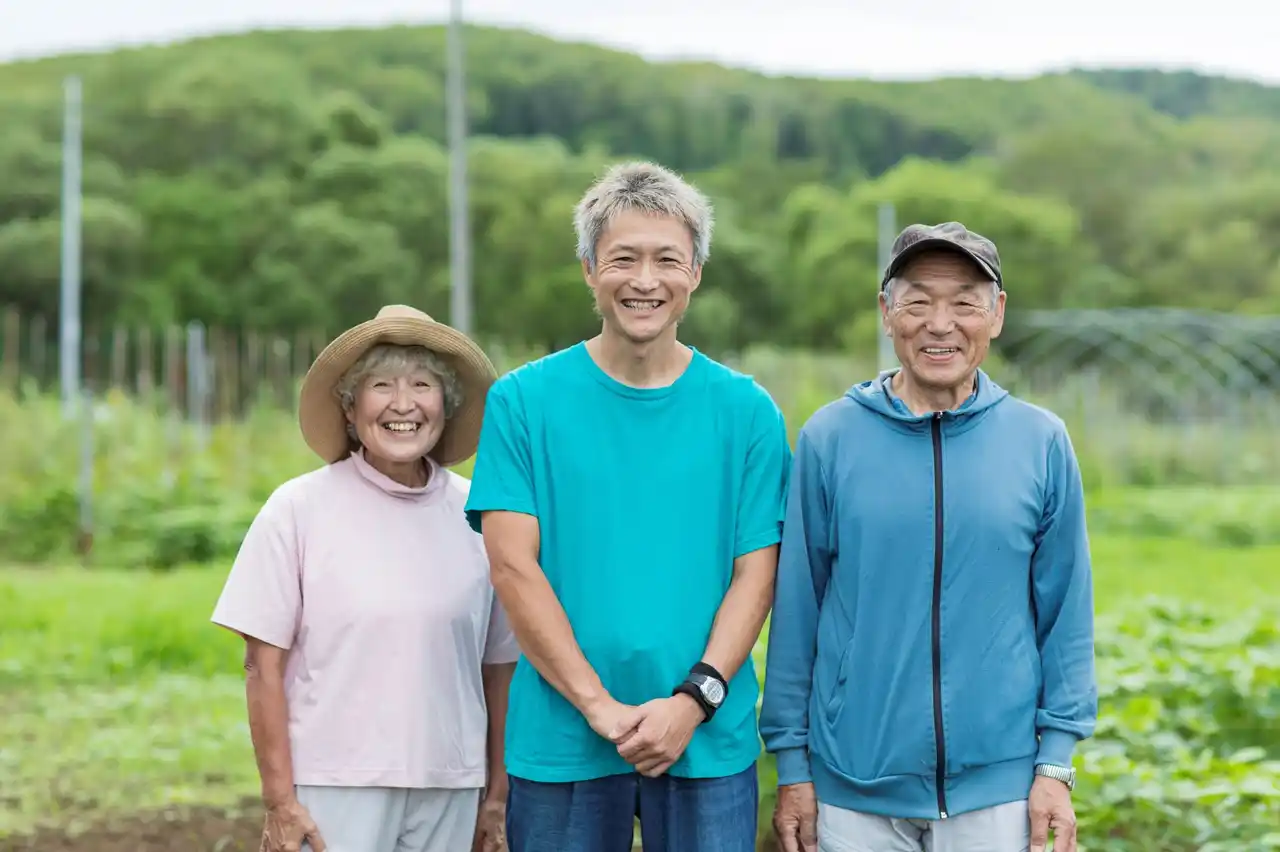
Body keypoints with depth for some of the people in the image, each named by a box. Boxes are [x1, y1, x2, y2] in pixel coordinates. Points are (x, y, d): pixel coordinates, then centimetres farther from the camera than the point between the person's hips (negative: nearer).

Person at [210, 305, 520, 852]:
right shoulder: (300, 508, -4)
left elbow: (500, 664, 10)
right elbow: (264, 664, -4)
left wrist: (497, 795, 10)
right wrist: (280, 801, -7)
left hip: (448, 793, 3)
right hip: (335, 788, -3)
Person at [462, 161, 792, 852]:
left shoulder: (746, 411, 5)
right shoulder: (522, 401, 2)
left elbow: (755, 575, 1)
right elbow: (512, 565, -4)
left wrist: (693, 700, -12)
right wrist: (599, 705, -12)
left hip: (709, 742, 1)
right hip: (560, 741, 0)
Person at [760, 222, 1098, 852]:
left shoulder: (1042, 441, 1)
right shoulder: (829, 438, -2)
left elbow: (1066, 614, 4)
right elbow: (796, 609, 1)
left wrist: (1057, 762, 0)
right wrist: (791, 764, 1)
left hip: (997, 792, 1)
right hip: (853, 788, 0)